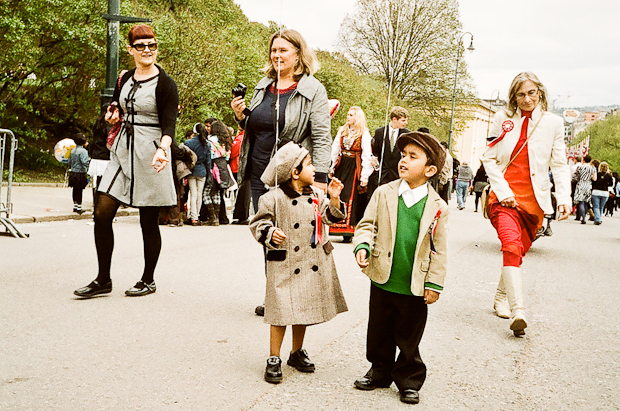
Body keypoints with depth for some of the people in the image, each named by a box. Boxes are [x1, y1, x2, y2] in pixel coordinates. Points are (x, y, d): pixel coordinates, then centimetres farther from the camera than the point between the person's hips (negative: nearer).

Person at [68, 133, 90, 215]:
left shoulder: (72, 151, 10)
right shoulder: (83, 151, -14)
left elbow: (69, 161, 16)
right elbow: (84, 162, -23)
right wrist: (89, 160, -4)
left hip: (72, 173, 7)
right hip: (80, 174, -7)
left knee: (75, 190, 14)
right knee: (79, 191, -2)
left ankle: (75, 207, 21)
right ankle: (79, 208, 2)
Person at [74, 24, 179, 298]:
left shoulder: (165, 84, -5)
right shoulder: (125, 80, 13)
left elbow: (169, 124, -15)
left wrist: (162, 149, -34)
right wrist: (112, 115, 4)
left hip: (150, 154, -6)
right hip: (123, 150, 6)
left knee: (148, 221, 1)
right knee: (102, 214, -2)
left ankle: (148, 281, 17)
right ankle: (103, 280, 8)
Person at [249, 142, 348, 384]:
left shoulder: (316, 195, 6)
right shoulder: (274, 198, -12)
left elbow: (330, 217, 9)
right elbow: (258, 223, -7)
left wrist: (334, 199, -6)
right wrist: (270, 233, -25)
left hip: (311, 262, 6)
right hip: (285, 264, -6)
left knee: (304, 309, 15)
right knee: (282, 311, -4)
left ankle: (297, 353, 32)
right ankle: (274, 359, 9)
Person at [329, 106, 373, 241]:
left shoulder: (364, 133, -4)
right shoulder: (342, 131, 11)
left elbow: (367, 155, -7)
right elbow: (334, 150, 13)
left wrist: (365, 175, -11)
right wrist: (331, 167, 6)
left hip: (354, 168, -5)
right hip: (341, 166, 5)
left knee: (351, 197, -6)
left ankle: (348, 230, -4)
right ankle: (336, 227, 7)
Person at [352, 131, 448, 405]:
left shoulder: (437, 207, -6)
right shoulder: (384, 193, -2)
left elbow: (439, 250, -3)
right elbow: (367, 224, 2)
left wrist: (434, 284, -5)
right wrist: (362, 246, -18)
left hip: (415, 288, -2)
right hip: (382, 281, 2)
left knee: (409, 339, 11)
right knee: (379, 334, 17)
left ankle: (409, 381, 29)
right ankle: (380, 373, 37)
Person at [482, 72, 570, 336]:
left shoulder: (553, 123, 5)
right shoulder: (503, 118, 4)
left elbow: (559, 164, 6)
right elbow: (489, 159, 4)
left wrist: (564, 198, -8)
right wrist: (503, 191, -8)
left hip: (534, 198, 2)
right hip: (505, 196, -2)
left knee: (518, 251, 9)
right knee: (511, 247, -21)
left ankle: (501, 298, 32)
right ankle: (517, 311, -28)